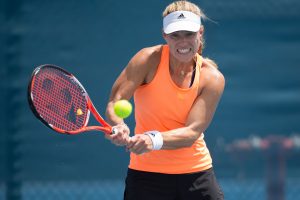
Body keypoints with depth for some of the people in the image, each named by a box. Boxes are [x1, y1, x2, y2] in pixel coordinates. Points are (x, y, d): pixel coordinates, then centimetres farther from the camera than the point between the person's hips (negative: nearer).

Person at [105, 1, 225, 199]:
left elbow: (192, 132, -17)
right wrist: (119, 127, -37)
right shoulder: (149, 60, -9)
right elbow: (114, 103, -13)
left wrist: (154, 140, -35)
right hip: (146, 175, -1)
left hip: (196, 173, 2)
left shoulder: (212, 78, -6)